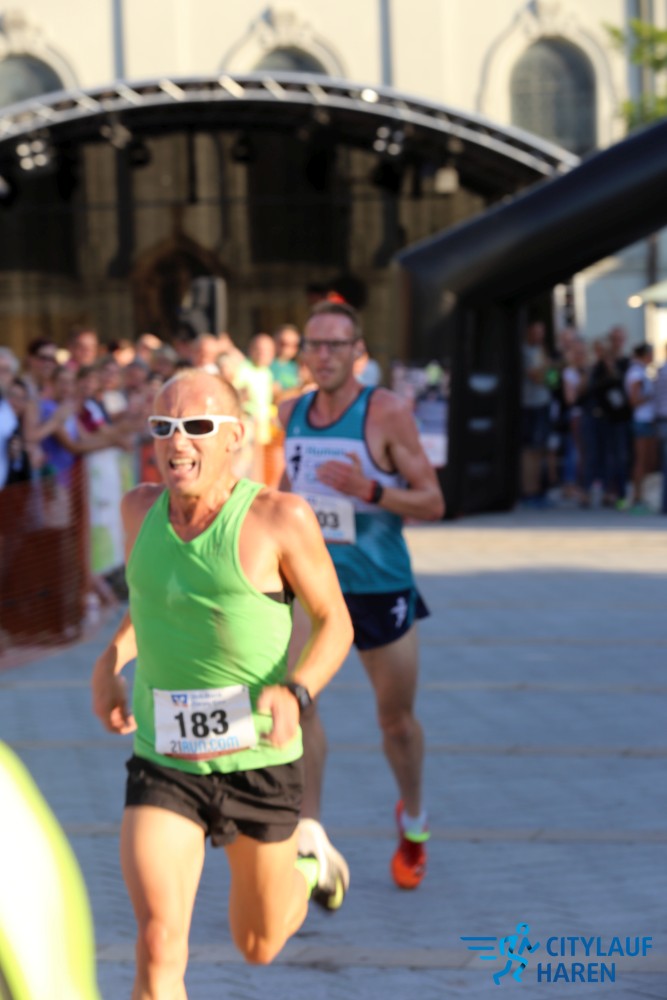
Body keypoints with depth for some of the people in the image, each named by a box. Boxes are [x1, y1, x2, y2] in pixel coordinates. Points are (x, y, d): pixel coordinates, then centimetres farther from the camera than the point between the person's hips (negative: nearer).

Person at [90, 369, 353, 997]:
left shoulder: (280, 518, -14)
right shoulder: (141, 509, 0)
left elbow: (334, 621, -4)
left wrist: (295, 693, -22)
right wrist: (113, 657, 6)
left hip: (258, 762, -2)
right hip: (163, 762, 2)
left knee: (258, 945, 19)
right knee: (158, 946, -18)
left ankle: (306, 862, 54)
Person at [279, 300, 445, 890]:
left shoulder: (387, 412, -13)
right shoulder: (289, 414, 1)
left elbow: (432, 503, -14)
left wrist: (370, 491, -28)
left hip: (381, 585, -3)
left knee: (396, 717, 11)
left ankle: (413, 822, 37)